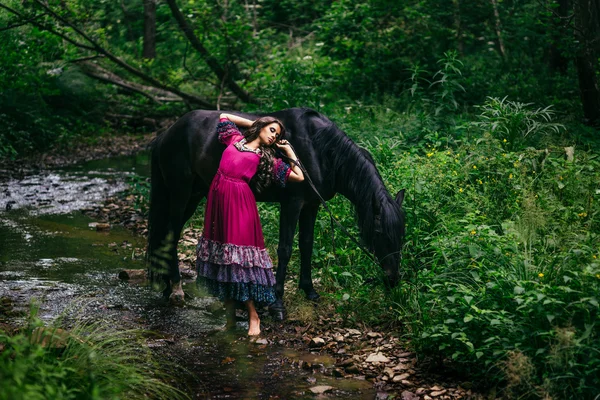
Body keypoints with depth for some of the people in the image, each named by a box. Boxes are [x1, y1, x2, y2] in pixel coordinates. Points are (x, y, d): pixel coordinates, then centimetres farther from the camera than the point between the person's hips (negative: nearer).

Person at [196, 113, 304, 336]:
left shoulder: (266, 158, 10)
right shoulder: (236, 139, 18)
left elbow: (298, 177, 7)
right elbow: (224, 116, 32)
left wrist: (289, 152, 13)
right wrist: (254, 124, 27)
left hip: (239, 201, -4)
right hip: (218, 196, 4)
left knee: (238, 256, -10)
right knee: (219, 255, 4)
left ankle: (253, 316, -6)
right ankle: (230, 315, 11)